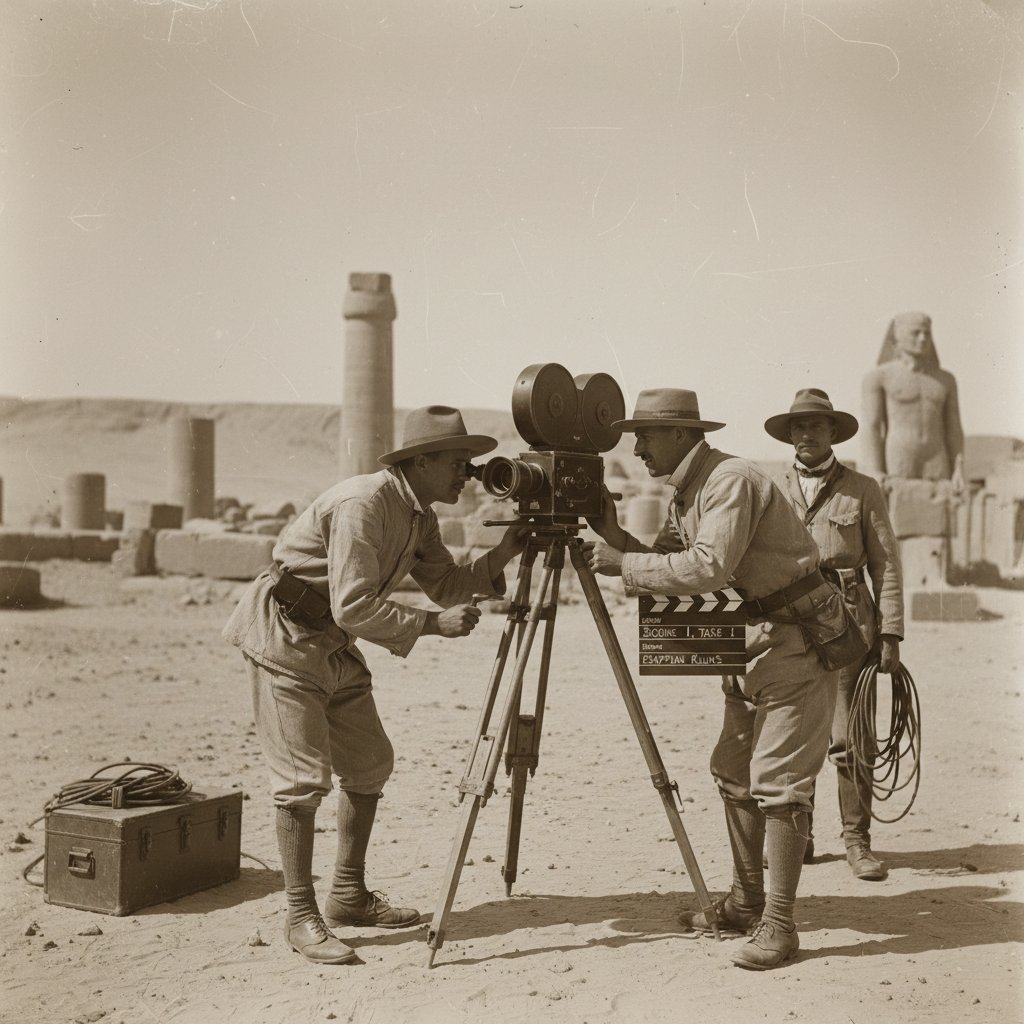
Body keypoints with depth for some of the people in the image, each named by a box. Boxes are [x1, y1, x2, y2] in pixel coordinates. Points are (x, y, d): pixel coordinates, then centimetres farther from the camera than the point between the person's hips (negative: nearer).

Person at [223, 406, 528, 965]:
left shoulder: (418, 516, 3)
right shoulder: (362, 504, -26)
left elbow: (448, 584, 9)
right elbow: (353, 607, -31)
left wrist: (501, 555, -6)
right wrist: (432, 624, -28)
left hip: (334, 644, 10)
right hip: (283, 637, -10)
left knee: (370, 762, 12)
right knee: (304, 776, -11)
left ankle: (348, 896, 23)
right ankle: (301, 915, 1)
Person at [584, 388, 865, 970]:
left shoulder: (732, 480, -20)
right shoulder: (685, 493, 10)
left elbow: (708, 569, -30)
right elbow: (669, 565, 10)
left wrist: (622, 565, -24)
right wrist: (616, 537, -3)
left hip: (801, 642, -10)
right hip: (754, 644, 10)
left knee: (778, 782, -9)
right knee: (733, 774, 12)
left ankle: (778, 925, -1)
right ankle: (746, 904, 25)